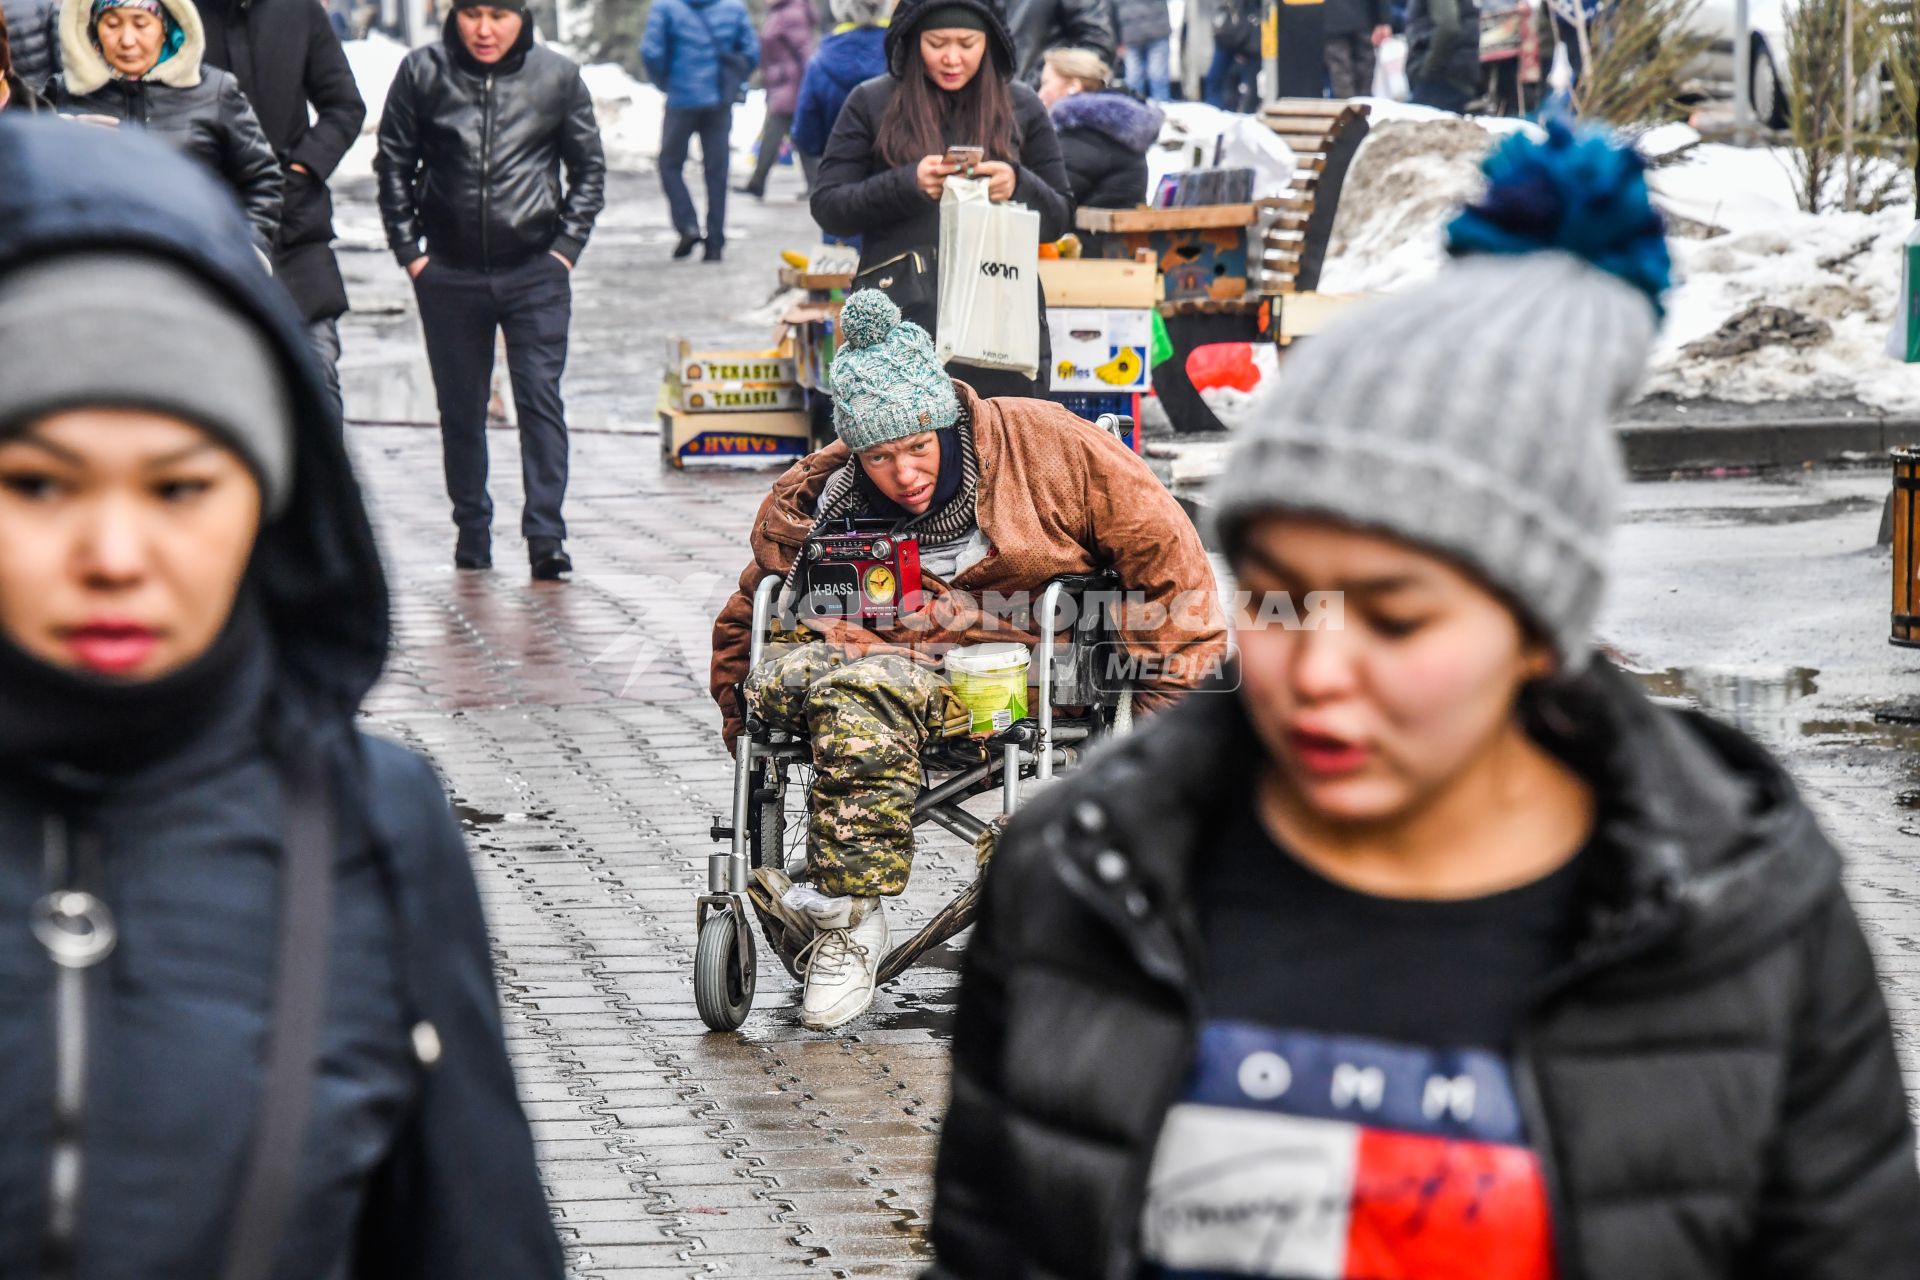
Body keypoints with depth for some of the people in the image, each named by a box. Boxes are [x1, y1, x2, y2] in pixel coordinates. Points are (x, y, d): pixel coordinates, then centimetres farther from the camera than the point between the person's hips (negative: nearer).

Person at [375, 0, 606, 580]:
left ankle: (546, 534, -10)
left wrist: (567, 244, 1)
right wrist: (409, 250, 3)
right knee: (460, 407, 9)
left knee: (541, 397, -9)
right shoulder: (423, 73, 0)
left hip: (536, 272, -1)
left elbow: (589, 168, 10)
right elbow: (394, 164, 9)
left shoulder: (558, 77, 1)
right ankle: (472, 530, 20)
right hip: (449, 275, 1)